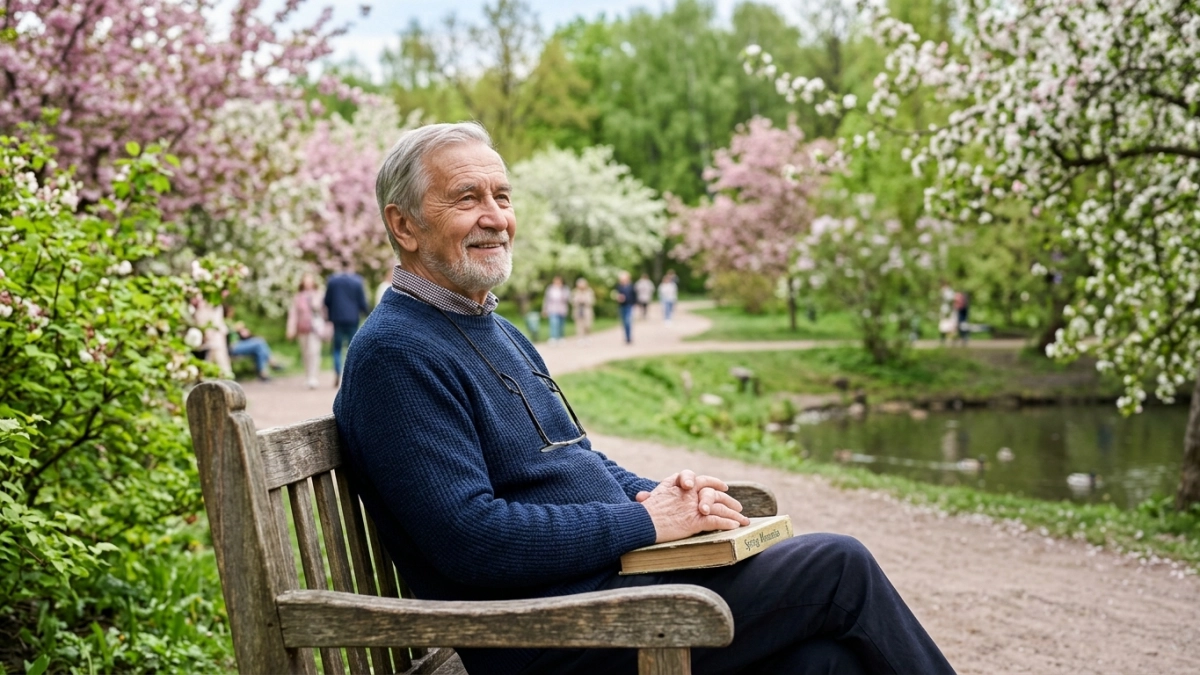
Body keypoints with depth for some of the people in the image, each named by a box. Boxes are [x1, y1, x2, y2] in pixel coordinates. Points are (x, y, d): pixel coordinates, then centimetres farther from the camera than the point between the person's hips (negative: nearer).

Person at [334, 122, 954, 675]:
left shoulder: (501, 334, 19)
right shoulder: (394, 354, -13)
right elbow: (471, 537, -22)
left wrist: (656, 495, 3)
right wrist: (646, 521, -17)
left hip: (614, 573, 9)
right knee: (839, 567, -9)